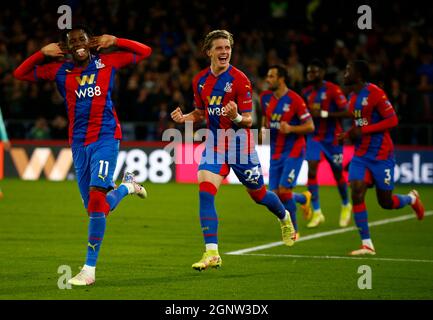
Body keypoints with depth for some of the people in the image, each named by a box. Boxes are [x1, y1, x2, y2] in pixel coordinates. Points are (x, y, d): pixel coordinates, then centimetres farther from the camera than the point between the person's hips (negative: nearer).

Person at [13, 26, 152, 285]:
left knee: (96, 197, -19)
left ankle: (90, 269, -14)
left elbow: (145, 51, 10)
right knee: (96, 208, 7)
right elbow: (20, 74, 11)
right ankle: (127, 186, 41)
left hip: (106, 138, -4)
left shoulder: (107, 62, 3)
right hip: (79, 142, 4)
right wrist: (42, 54, -1)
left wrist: (114, 42, 0)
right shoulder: (60, 70, 7)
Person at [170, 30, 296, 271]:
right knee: (205, 192, -16)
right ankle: (212, 254, -15)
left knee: (258, 194, 12)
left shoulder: (239, 79, -14)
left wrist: (236, 117, -35)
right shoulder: (200, 80, 1)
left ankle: (285, 218, 47)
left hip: (239, 143, -3)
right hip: (214, 142, 3)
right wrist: (185, 118, -4)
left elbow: (248, 121, -13)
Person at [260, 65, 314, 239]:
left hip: (293, 152, -6)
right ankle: (304, 198, 30)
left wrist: (291, 128, -26)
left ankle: (293, 230, 4)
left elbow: (310, 126, -12)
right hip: (275, 152, 6)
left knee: (284, 190, -15)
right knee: (275, 195, 0)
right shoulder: (265, 97, 5)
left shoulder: (294, 99, -14)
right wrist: (264, 128, 6)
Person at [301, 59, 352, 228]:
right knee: (311, 170, -13)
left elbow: (346, 112, -21)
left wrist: (324, 114, -27)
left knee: (337, 173, 9)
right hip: (314, 137, 4)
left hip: (332, 138, -4)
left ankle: (346, 206, 36)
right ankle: (316, 212, -8)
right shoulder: (306, 92, 3)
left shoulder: (333, 90, -15)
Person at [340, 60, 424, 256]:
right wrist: (349, 134, 3)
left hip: (380, 155, -6)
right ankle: (367, 245, -10)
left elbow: (392, 120, -19)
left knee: (385, 202, 2)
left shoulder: (374, 93, -15)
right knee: (356, 193, -13)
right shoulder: (352, 98, 11)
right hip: (361, 155, 7)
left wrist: (363, 130, -23)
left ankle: (412, 199, 36)